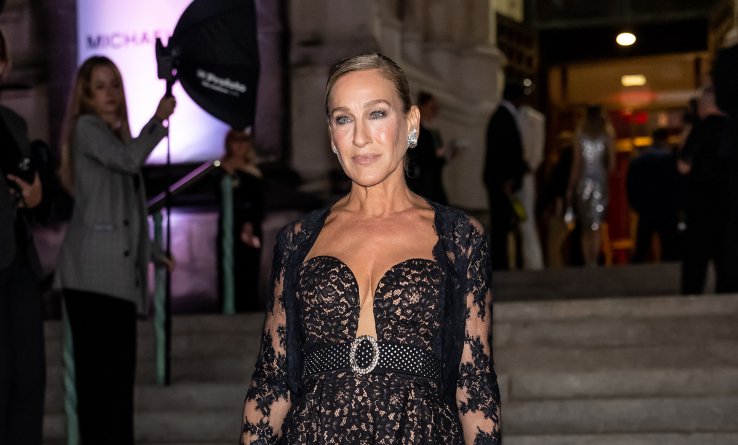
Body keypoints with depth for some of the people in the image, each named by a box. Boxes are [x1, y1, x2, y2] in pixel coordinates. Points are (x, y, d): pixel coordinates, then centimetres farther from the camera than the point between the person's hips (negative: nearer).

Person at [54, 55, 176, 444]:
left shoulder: (114, 134, 24)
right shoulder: (87, 127, 0)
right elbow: (130, 159, -18)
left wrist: (149, 253, 27)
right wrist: (159, 119, -5)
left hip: (119, 270, 9)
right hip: (92, 270, -9)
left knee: (119, 371, 6)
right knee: (98, 369, -13)